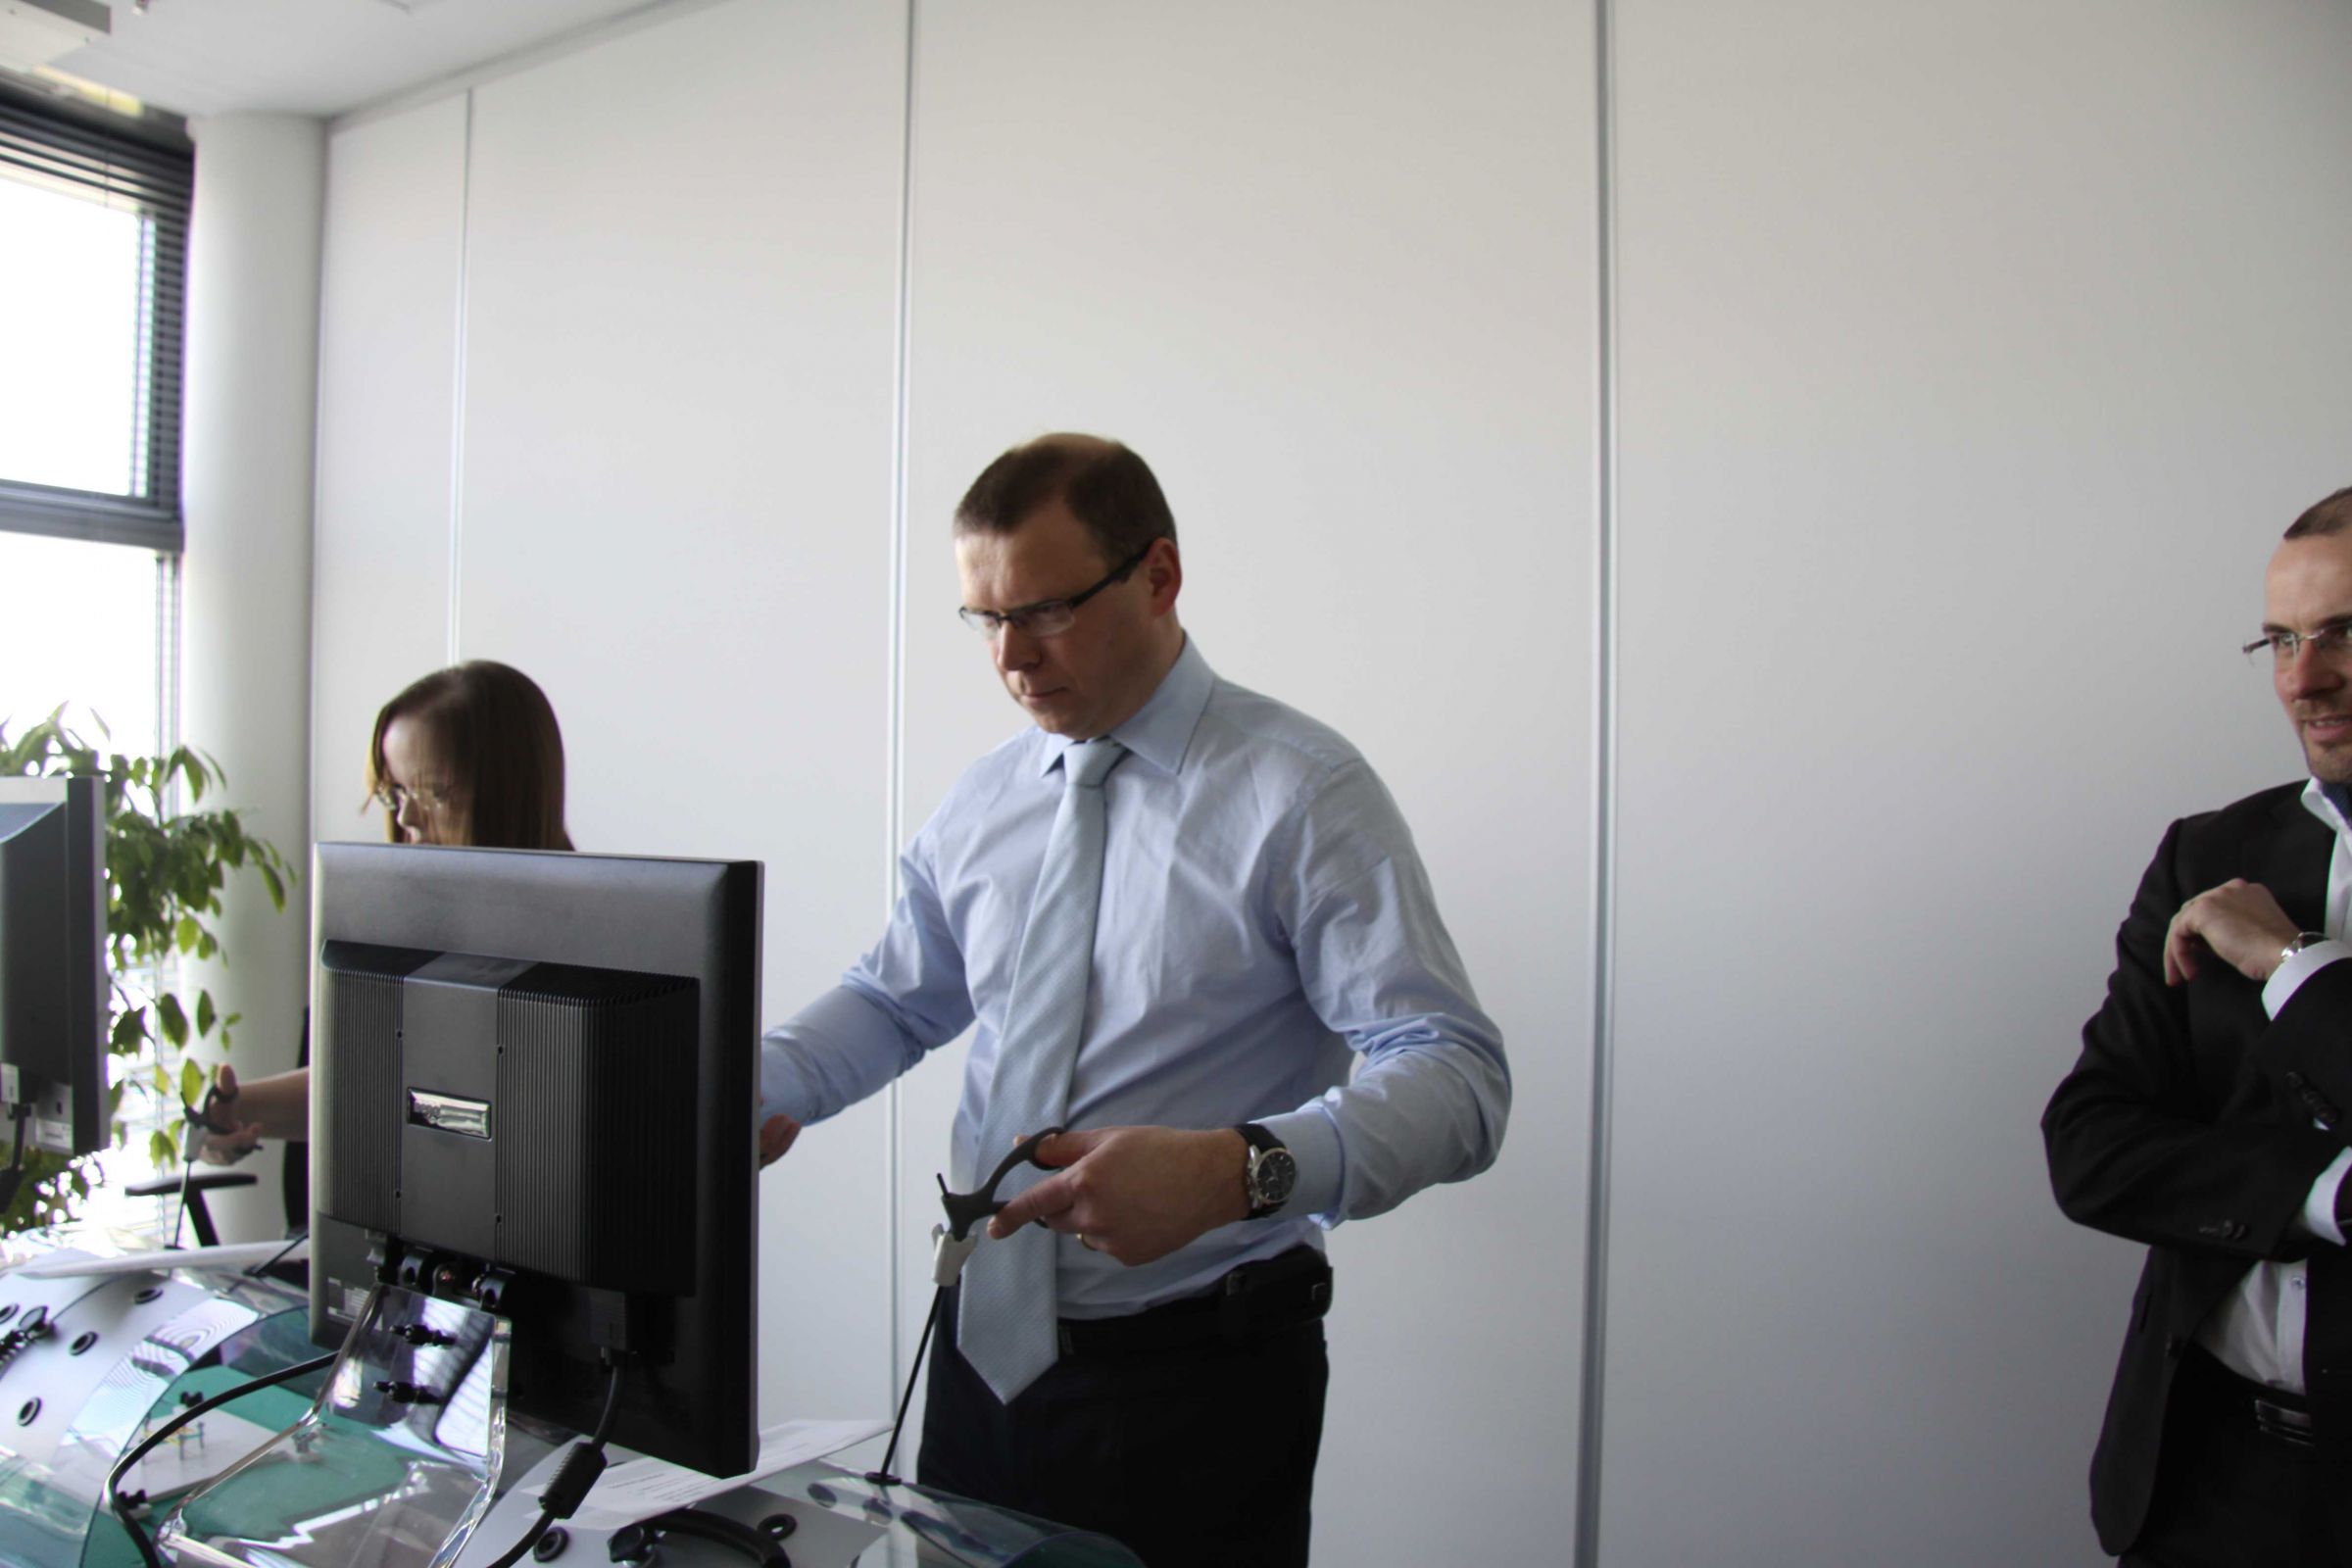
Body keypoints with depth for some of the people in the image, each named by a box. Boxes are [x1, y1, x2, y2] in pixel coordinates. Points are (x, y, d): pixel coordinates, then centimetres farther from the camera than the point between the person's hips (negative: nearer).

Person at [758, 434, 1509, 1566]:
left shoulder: (1302, 794, -13)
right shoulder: (982, 803, 5)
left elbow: (1457, 1077, -19)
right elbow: (894, 1000, 18)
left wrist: (1237, 1169, -35)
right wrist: (748, 1090, -1)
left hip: (1199, 1378, -5)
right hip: (984, 1346, 5)